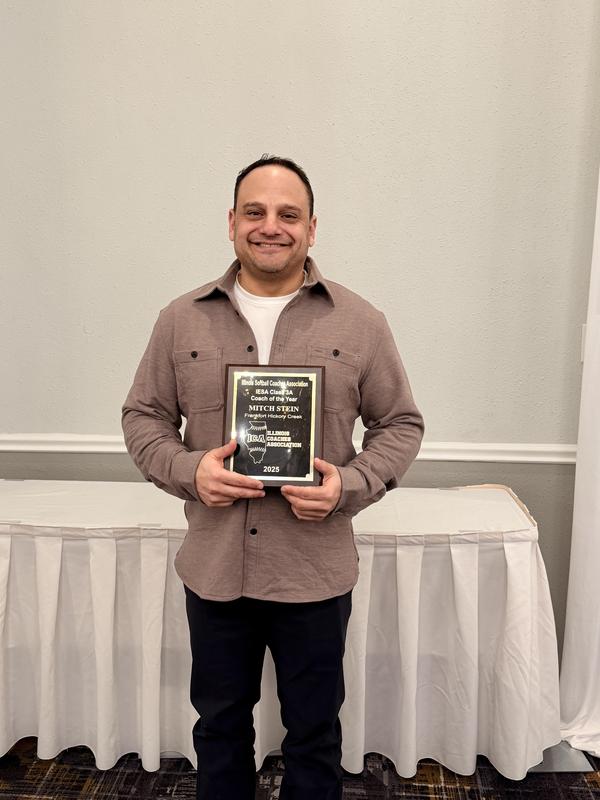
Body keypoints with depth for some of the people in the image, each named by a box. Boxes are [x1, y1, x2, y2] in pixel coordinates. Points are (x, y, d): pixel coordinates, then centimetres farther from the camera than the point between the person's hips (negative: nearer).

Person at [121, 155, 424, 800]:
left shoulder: (360, 323, -2)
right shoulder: (181, 319, 1)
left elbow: (401, 424, 2)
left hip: (316, 572, -1)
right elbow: (143, 416, 6)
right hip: (213, 570, 2)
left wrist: (349, 486, -15)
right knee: (219, 726, 24)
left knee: (315, 734, 20)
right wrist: (187, 470, -13)